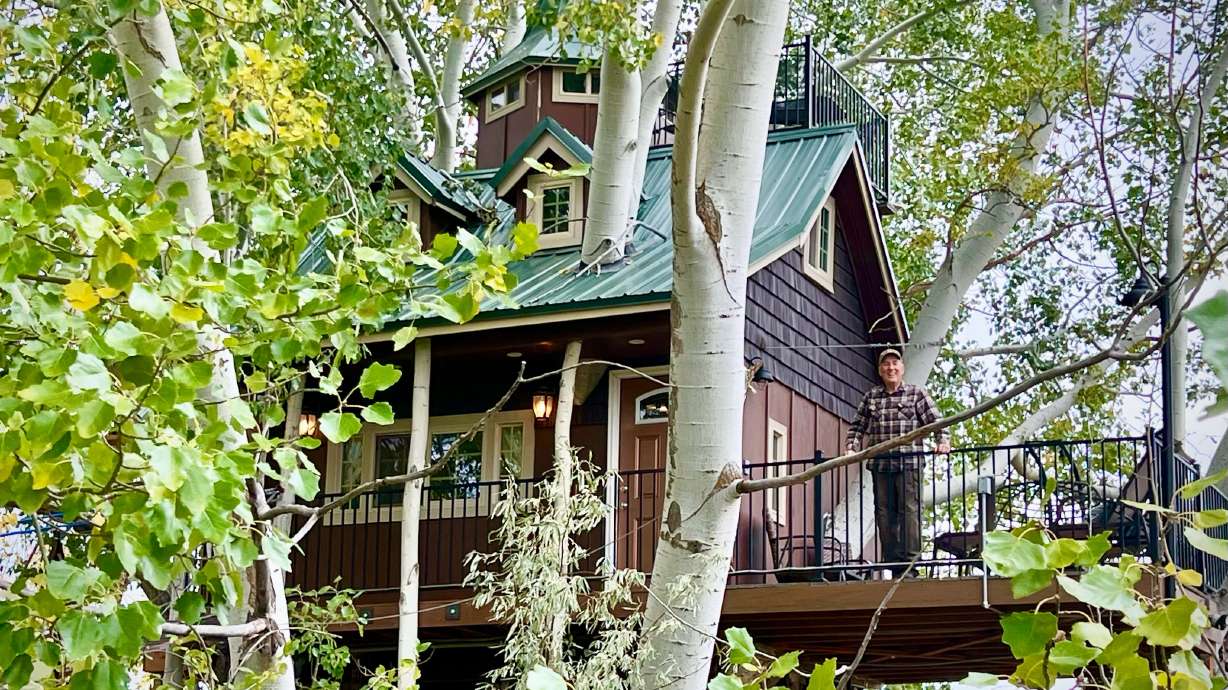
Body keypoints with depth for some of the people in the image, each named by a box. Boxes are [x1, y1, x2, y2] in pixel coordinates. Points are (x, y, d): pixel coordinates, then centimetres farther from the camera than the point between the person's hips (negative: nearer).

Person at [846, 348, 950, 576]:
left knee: (909, 510, -10)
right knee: (884, 513, 4)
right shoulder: (871, 397, 15)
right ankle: (892, 562, 8)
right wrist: (852, 448, 3)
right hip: (880, 464, 4)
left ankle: (910, 559, -10)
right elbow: (858, 426, 18)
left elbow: (935, 421, 2)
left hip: (909, 463, -4)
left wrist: (943, 441, -14)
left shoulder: (916, 394, 7)